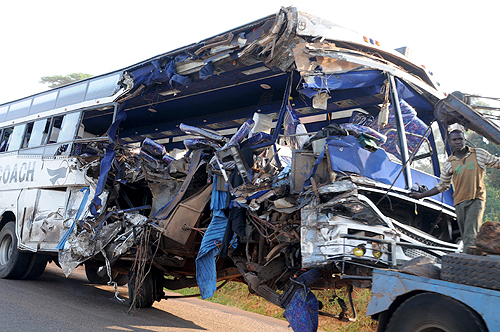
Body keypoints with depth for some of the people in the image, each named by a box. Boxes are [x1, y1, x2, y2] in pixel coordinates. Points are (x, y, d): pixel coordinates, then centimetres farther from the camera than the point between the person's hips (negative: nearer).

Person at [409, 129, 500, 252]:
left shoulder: (479, 154, 5)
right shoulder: (448, 164, 9)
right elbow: (442, 186, 17)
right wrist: (421, 195, 14)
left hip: (476, 200, -3)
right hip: (459, 202, 3)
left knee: (471, 234, -16)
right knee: (466, 236, 4)